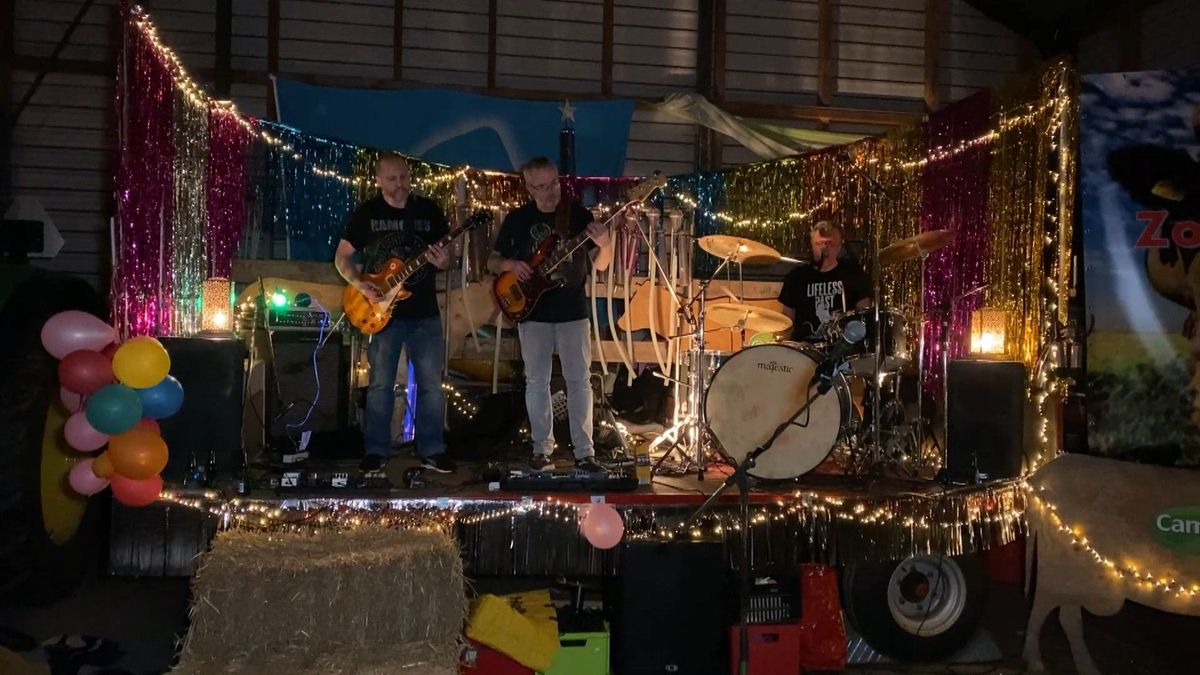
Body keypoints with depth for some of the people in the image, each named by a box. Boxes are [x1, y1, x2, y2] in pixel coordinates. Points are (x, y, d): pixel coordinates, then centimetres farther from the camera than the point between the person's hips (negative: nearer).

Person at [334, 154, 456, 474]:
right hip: (382, 310, -1)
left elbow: (447, 255, 9)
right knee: (381, 384, 3)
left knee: (432, 384, 2)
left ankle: (432, 451, 12)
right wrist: (359, 283, -15)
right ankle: (376, 451, 14)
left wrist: (443, 261, -15)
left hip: (425, 312, 2)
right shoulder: (366, 213, 0)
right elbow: (342, 257, 2)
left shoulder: (430, 210, 4)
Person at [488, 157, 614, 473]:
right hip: (533, 312, 1)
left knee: (579, 380, -1)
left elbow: (600, 265, -1)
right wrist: (510, 264, -13)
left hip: (572, 311, -1)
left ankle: (584, 452, 5)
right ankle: (542, 449, 14)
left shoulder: (579, 215, -1)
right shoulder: (517, 219, 2)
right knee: (537, 382, 5)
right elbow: (492, 262, 9)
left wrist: (605, 245, -23)